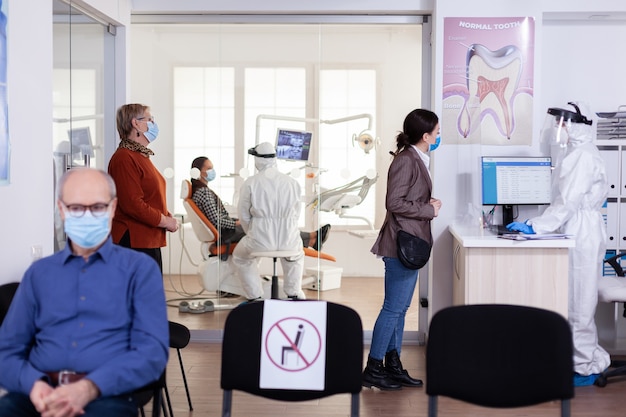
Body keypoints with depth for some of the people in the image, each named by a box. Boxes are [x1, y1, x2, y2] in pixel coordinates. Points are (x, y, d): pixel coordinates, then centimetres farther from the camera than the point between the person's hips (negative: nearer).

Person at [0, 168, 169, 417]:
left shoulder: (140, 269, 7)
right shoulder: (38, 273, 17)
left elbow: (153, 351, -4)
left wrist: (89, 388, -19)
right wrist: (33, 383, -12)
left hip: (107, 395, -2)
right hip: (42, 394, 3)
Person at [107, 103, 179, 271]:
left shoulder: (141, 156, 19)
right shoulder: (124, 158, -15)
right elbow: (132, 204, -22)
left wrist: (167, 216, 8)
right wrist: (165, 221, -14)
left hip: (149, 241, 11)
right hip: (134, 241, -11)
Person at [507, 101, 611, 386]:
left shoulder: (582, 156, -16)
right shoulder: (574, 153, 15)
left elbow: (567, 202, -21)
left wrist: (535, 226, -19)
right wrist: (536, 224, 12)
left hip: (582, 236, -10)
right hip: (574, 234, 10)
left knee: (579, 302, -2)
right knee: (574, 301, 13)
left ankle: (584, 368, 8)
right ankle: (588, 360, 23)